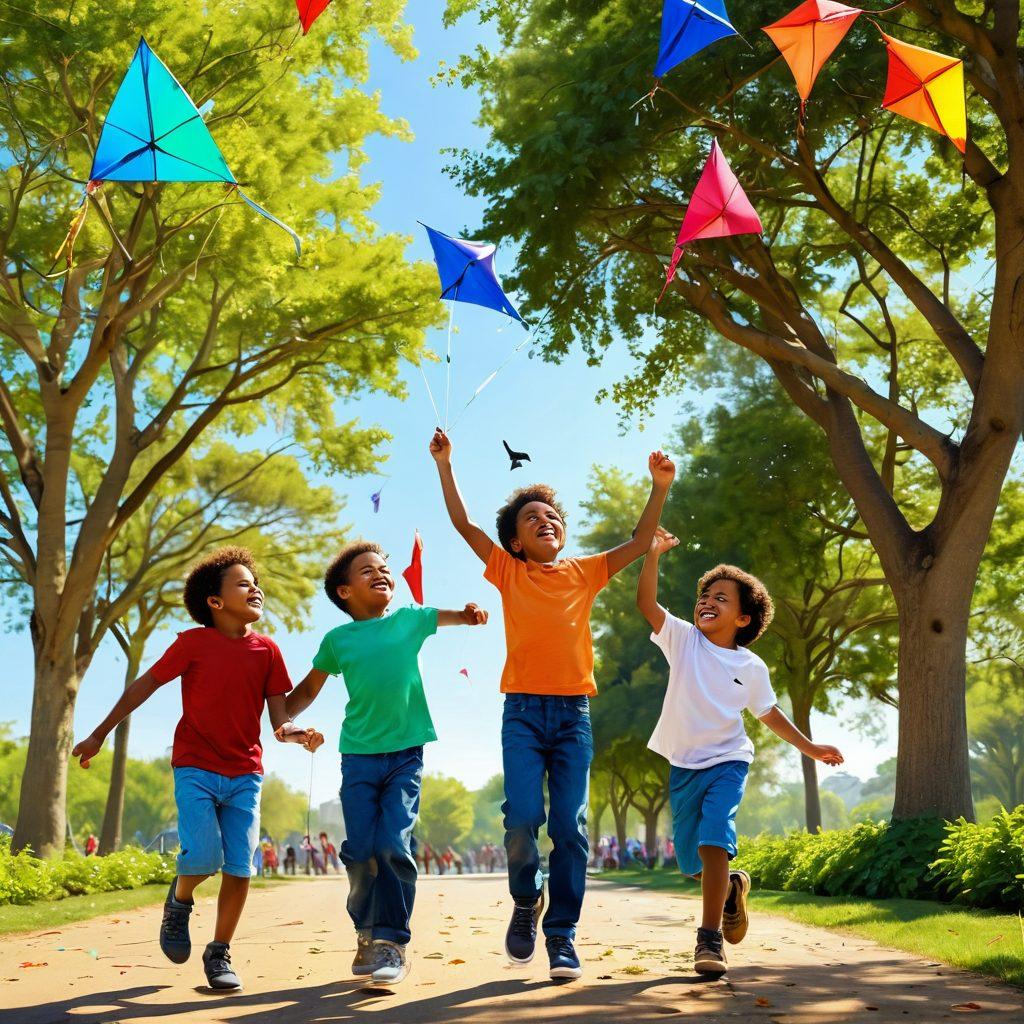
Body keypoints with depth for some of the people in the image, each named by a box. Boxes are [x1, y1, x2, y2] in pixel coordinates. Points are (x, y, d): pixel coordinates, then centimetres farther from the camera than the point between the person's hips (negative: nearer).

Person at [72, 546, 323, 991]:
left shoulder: (267, 651, 1)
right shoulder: (194, 643, -7)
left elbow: (279, 720, 0)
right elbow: (143, 686, 3)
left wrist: (296, 734, -24)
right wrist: (98, 735, 7)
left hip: (245, 774, 3)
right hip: (196, 769, -3)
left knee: (239, 867, -3)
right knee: (203, 857, -17)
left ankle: (219, 954, 15)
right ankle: (179, 903, 17)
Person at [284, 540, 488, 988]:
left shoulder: (409, 620, 6)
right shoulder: (337, 640, 5)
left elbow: (450, 616, 17)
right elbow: (309, 688, 16)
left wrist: (471, 613, -7)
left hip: (406, 753, 0)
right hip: (359, 755, 1)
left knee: (394, 846, -11)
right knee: (361, 851, -1)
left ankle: (392, 942, -3)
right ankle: (366, 933, 20)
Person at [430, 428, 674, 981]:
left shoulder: (584, 573, 13)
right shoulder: (509, 572, 10)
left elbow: (639, 541, 9)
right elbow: (463, 523, 5)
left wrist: (660, 487, -1)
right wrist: (444, 465, 0)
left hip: (574, 712, 1)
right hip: (523, 709, -1)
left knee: (570, 827, -3)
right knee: (522, 817, -15)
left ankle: (562, 936, 6)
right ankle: (526, 901, 14)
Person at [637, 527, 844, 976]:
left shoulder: (751, 667, 0)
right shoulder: (683, 640, -3)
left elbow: (768, 713, 16)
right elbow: (645, 602, -17)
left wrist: (810, 747, 16)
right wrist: (653, 555, -30)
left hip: (727, 762, -2)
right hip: (683, 765, 2)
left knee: (713, 841, -23)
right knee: (690, 858, 10)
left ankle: (710, 939, -16)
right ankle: (732, 888, 43)